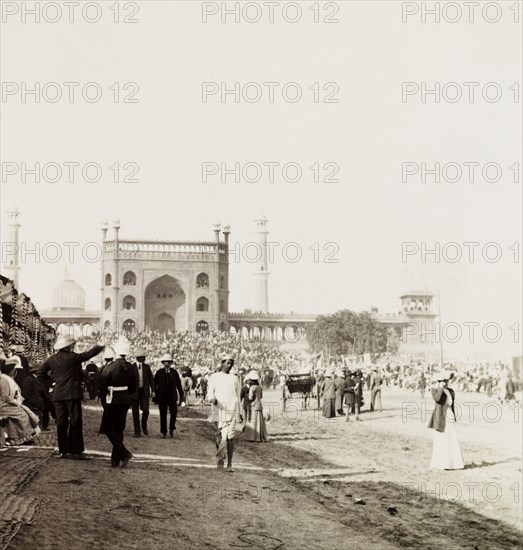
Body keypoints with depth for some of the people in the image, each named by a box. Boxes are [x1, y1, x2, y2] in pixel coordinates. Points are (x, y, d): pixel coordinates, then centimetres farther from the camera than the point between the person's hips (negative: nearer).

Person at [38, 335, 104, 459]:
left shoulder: (52, 359, 7)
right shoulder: (73, 357, -9)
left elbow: (41, 372, 12)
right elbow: (89, 354, -6)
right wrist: (101, 346, 6)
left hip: (58, 394, 5)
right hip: (72, 393, -5)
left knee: (61, 422, 8)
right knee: (75, 422, -2)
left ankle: (62, 450, 10)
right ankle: (76, 451, -4)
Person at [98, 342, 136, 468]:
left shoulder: (110, 367, -15)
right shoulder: (130, 368, 2)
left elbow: (101, 385, -11)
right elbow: (133, 388, 8)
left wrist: (104, 397, 7)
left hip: (113, 400, -6)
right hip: (126, 400, 6)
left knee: (108, 429, 2)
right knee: (118, 429, 12)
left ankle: (125, 454, -12)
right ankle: (115, 460, 12)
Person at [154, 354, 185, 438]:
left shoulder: (174, 372, 5)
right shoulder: (159, 372, 3)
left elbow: (179, 385, 8)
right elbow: (154, 384, 8)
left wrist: (181, 397, 4)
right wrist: (155, 394, 1)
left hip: (172, 396, 0)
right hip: (162, 397, 0)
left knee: (174, 412, -14)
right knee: (163, 415, 2)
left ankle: (172, 429, 5)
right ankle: (164, 432, 13)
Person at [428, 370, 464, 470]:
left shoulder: (450, 391, 13)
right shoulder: (435, 390, -6)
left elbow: (452, 405, 17)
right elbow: (437, 398, -28)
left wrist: (454, 420, 15)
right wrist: (441, 387, -21)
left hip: (450, 418, 6)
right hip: (441, 419, -6)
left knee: (452, 440, 5)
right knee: (440, 441, -6)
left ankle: (453, 463, 9)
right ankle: (437, 464, -1)